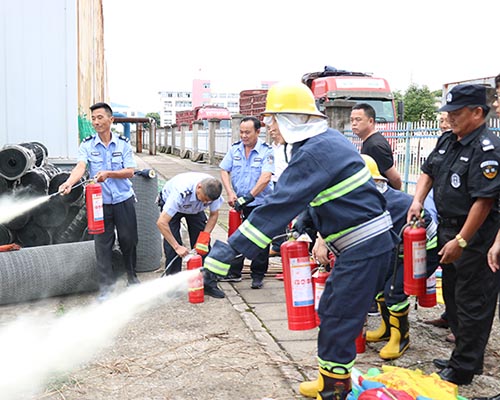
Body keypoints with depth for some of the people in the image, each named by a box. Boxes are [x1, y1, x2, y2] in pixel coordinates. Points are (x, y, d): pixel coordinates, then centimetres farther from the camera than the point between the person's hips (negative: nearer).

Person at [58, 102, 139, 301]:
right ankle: (105, 287, 11)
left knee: (128, 240, 10)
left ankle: (132, 276, 33)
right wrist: (69, 182, -41)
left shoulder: (123, 143, -1)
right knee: (102, 245, 1)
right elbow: (80, 167, -20)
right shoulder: (87, 145, -3)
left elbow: (130, 171, -7)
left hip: (124, 201, 1)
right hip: (100, 203, 0)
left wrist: (108, 174, -24)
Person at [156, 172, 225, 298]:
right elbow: (161, 222, -42)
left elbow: (214, 214, -12)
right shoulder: (181, 192, -45)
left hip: (195, 207, 4)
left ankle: (208, 284, -2)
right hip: (171, 203, -3)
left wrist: (205, 236, -25)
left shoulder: (213, 189, -31)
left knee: (203, 245, -7)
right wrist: (177, 246, -41)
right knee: (172, 247, -14)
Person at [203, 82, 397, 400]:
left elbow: (280, 204, -26)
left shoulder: (314, 152, -21)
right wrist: (305, 223, 18)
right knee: (330, 313, 18)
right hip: (367, 242, 10)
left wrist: (231, 248, -26)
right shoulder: (328, 140, 10)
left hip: (364, 247, -10)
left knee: (337, 322, -1)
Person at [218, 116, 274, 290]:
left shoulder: (266, 151, -13)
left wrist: (249, 196, -28)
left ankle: (257, 276, 15)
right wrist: (230, 193, -11)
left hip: (260, 203, -4)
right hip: (240, 203, 5)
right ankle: (234, 272, 25)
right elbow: (224, 171, 4)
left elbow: (266, 178, -23)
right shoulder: (235, 149, 3)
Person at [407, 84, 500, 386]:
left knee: (471, 304, 1)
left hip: (474, 237, -10)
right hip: (448, 228, 10)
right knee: (452, 295, 19)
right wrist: (417, 201, 3)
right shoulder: (447, 141, 9)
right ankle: (464, 357, 35)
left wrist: (461, 241, -24)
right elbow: (428, 171, 20)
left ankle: (463, 370, 12)